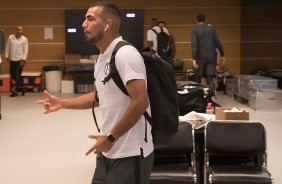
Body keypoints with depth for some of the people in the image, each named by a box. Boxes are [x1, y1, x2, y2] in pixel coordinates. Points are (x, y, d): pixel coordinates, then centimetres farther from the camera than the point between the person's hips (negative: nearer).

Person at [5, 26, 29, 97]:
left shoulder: (24, 39, -6)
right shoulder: (10, 37, 2)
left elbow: (26, 50, -7)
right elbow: (8, 47, 8)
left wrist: (23, 59, -12)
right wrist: (7, 56, 5)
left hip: (20, 60, -4)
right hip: (12, 60, 4)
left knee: (18, 76, -5)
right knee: (13, 75, 10)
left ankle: (15, 91, 3)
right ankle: (22, 87, 27)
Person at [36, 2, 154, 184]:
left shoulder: (125, 53, -18)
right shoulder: (102, 57, 11)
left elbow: (141, 101, -24)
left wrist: (111, 137, -19)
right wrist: (62, 103, 20)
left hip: (130, 154, -9)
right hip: (108, 151, 9)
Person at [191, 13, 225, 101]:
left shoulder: (195, 30, -3)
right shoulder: (211, 28, 7)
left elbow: (194, 45, -13)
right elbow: (218, 42, 8)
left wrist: (193, 59, -17)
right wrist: (222, 54, 17)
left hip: (200, 57, -2)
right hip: (211, 57, 2)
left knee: (198, 78, 11)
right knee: (210, 78, 0)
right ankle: (212, 96, -16)